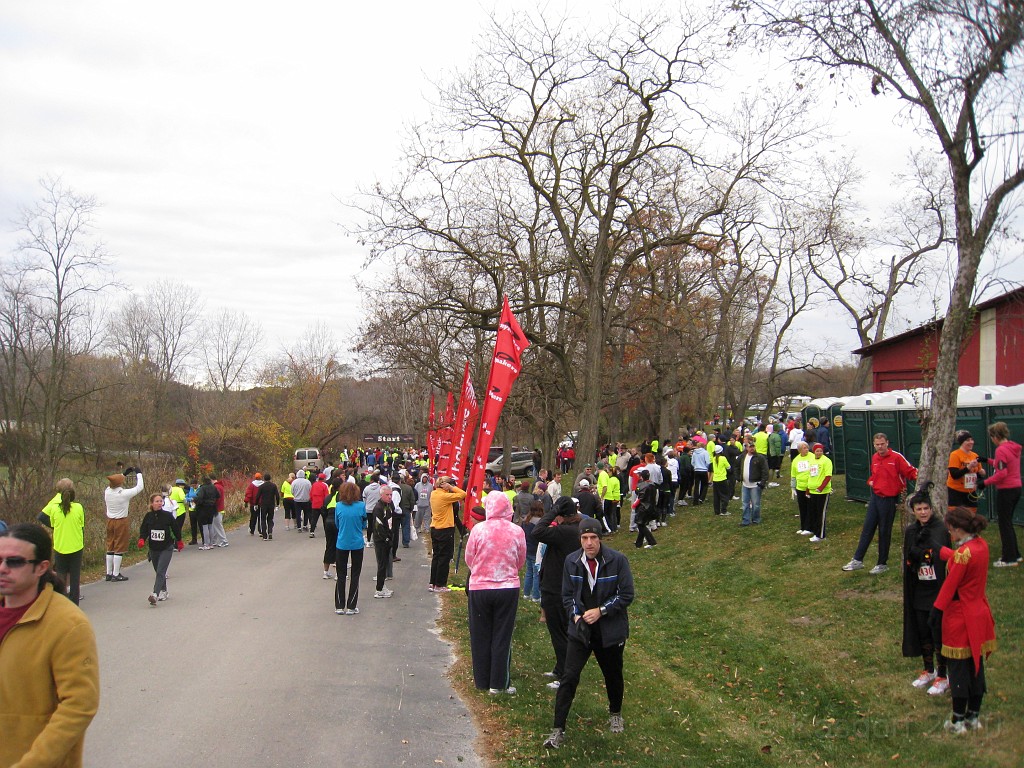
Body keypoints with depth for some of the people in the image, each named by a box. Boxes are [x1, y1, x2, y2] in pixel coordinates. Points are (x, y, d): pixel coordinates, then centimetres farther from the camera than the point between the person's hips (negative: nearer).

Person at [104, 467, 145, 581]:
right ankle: (116, 574, 3)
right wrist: (138, 474, 6)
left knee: (110, 547, 13)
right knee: (119, 548, 1)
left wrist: (125, 473, 22)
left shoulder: (107, 491, -5)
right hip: (121, 522, -6)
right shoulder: (124, 493, -20)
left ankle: (109, 573, 18)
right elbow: (139, 487, -9)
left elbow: (114, 485, 19)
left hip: (110, 521, 6)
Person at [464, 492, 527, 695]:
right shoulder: (517, 531, -8)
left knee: (480, 636, 12)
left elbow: (469, 559, -1)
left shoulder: (478, 529, -12)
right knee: (502, 636, 9)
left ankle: (482, 681, 20)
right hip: (508, 588, 1)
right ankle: (499, 683, 12)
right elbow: (521, 561, 4)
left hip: (479, 588, 0)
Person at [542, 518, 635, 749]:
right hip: (580, 629, 1)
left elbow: (626, 595, -11)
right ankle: (558, 730, -1)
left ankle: (615, 714, 46)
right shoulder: (572, 561, -5)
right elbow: (567, 595, 6)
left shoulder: (617, 560, -14)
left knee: (613, 676, 18)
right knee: (569, 678, -7)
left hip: (610, 631, -1)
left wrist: (600, 611, -17)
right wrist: (575, 615, -11)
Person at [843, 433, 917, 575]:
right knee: (867, 529, 7)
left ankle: (882, 564, 16)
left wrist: (917, 475, -33)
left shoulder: (896, 457, -11)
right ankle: (858, 560, 12)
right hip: (875, 497, 5)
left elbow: (910, 471, -14)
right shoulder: (874, 458, 8)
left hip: (889, 499, -5)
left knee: (884, 532, 4)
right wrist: (870, 481, 6)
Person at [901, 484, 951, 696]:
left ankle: (942, 677, 16)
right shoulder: (910, 532, 4)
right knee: (922, 632, 16)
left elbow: (947, 558, -21)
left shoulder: (941, 530, -14)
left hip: (939, 591, -6)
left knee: (939, 634, 2)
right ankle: (929, 671, 33)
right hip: (919, 592, 6)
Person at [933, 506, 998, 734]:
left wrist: (937, 609, -10)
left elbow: (950, 585, -19)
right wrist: (938, 550, 31)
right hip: (979, 613, 8)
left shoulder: (963, 553, -23)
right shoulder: (981, 545, 1)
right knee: (976, 665, 15)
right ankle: (973, 717, 24)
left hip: (960, 617, -8)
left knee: (958, 668, 3)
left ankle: (958, 721, 10)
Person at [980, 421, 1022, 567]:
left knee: (1004, 524, 0)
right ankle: (1015, 554, 27)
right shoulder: (1014, 448, 9)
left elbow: (1001, 474, -22)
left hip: (1006, 490, -9)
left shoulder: (1001, 450, -18)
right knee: (1008, 522, 20)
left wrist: (985, 482, -13)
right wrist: (988, 460, 21)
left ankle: (1009, 559, 4)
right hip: (1016, 488, 9)